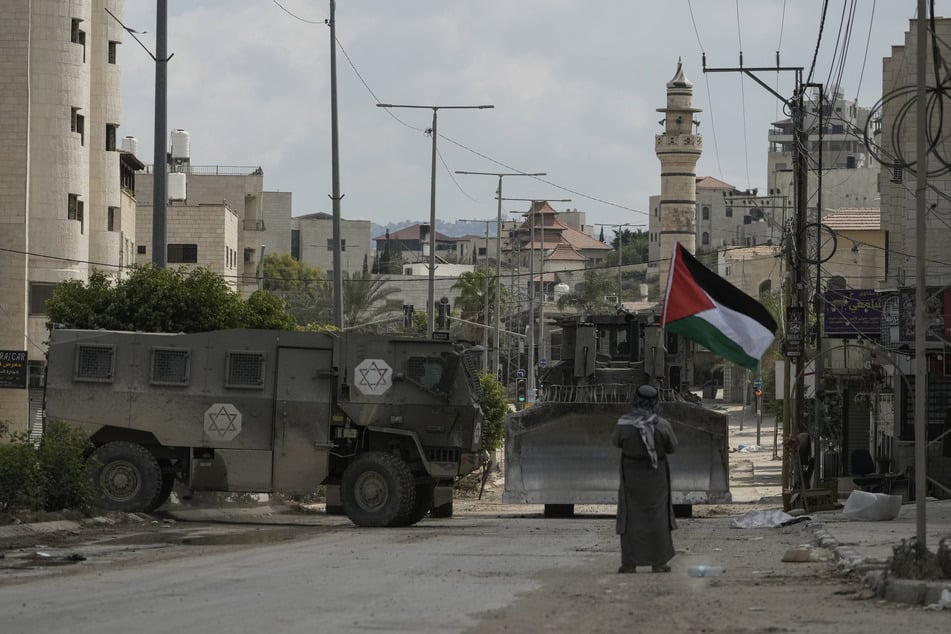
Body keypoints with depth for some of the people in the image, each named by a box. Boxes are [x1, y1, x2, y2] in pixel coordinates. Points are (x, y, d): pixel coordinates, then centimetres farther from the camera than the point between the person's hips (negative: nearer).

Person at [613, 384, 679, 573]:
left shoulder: (624, 423, -15)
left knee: (631, 518, 9)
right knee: (657, 517, 10)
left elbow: (617, 441, 4)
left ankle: (629, 563, 7)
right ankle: (658, 562, 11)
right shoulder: (662, 425, -15)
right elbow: (672, 447, 0)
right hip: (656, 476, 0)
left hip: (631, 474, 0)